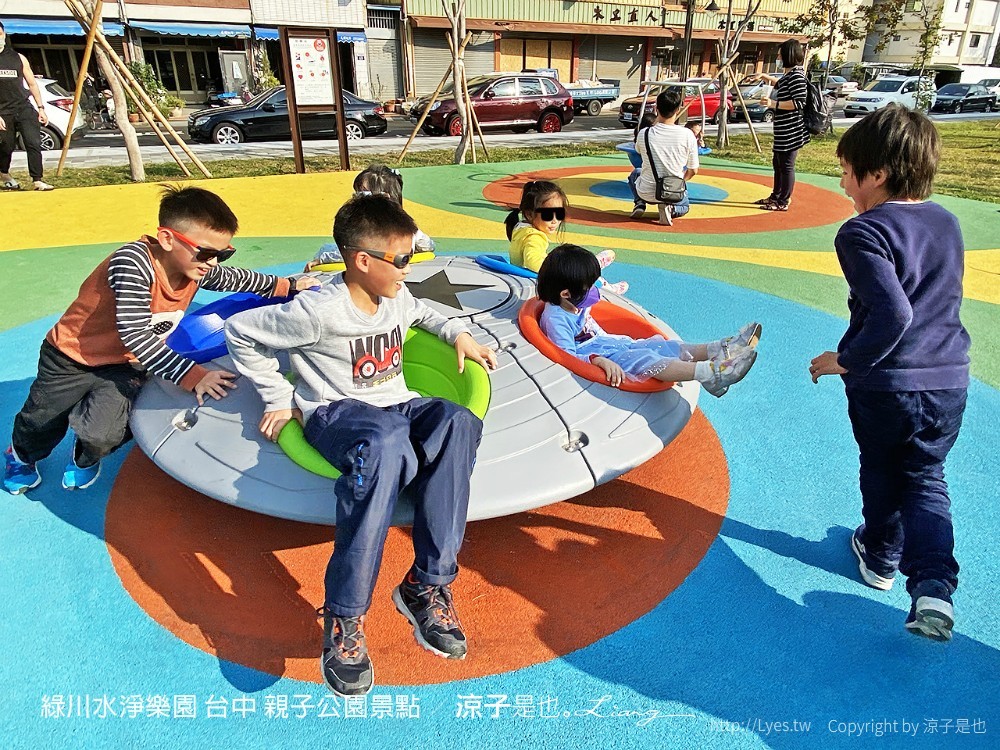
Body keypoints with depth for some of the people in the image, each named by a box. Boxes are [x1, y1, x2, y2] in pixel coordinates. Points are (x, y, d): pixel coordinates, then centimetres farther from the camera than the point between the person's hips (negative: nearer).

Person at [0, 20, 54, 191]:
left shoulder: (18, 58, 11)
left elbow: (32, 83, 14)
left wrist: (41, 108, 6)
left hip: (24, 108, 2)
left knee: (34, 143, -13)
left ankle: (37, 180, -13)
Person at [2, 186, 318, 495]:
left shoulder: (198, 267, -13)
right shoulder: (133, 262, -34)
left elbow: (233, 279, 10)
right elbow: (135, 335, -37)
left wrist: (285, 286, 8)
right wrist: (192, 375, -41)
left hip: (126, 366, 4)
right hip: (71, 358, -3)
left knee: (104, 434, -18)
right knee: (41, 424, 17)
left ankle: (87, 453, 22)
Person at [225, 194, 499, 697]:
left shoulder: (396, 296, 8)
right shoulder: (320, 311, -13)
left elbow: (420, 313, 33)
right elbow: (240, 332, -4)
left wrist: (458, 333, 15)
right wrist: (279, 399, -2)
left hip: (396, 406, 6)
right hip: (335, 412, -6)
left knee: (458, 422, -28)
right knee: (385, 443, -43)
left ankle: (427, 584, -27)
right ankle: (344, 618, -34)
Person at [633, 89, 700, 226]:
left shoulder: (644, 134, -12)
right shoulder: (687, 135, -13)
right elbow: (693, 171, -2)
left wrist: (656, 121, 15)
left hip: (646, 193, 1)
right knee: (685, 205, 36)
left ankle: (640, 205, 10)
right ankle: (670, 209, 0)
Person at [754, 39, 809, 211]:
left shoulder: (797, 75, -15)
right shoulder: (790, 74, 15)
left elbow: (799, 103, -22)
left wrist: (774, 104, -25)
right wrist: (764, 76, 31)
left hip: (791, 131, -11)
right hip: (783, 130, 11)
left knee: (786, 165, -3)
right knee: (777, 163, 19)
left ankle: (783, 202, 5)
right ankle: (775, 196, 32)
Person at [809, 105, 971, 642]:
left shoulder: (864, 232, -18)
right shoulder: (947, 222, 7)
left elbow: (892, 314, -28)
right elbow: (941, 299, 17)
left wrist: (846, 362, -17)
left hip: (884, 383, -5)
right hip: (949, 380, 5)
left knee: (881, 473, 19)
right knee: (926, 479, 17)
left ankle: (881, 556, 40)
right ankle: (933, 586, 2)